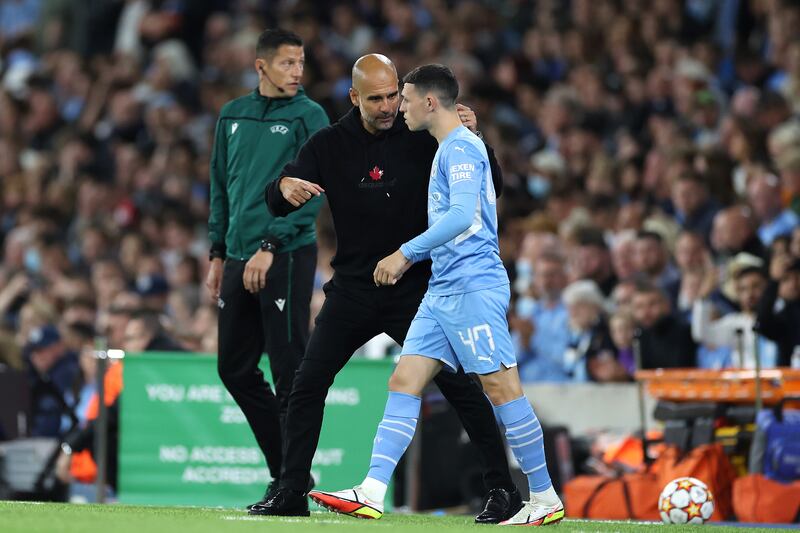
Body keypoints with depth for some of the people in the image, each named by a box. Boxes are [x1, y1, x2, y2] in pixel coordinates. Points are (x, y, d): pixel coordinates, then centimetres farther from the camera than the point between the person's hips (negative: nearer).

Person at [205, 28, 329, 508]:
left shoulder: (309, 116, -3)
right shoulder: (232, 116, 14)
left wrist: (270, 246, -17)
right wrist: (219, 254, 17)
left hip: (287, 256, -7)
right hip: (241, 260, 7)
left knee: (290, 372, -7)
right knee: (235, 368, 10)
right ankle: (285, 469, 20)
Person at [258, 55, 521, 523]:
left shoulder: (422, 141, -4)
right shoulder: (330, 146, 1)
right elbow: (278, 203, -3)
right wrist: (285, 187, -27)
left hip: (415, 289, -2)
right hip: (352, 289, 3)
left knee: (458, 383, -11)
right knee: (308, 384, 0)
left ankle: (503, 489, -4)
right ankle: (292, 493, 11)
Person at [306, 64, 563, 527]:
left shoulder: (462, 147, -10)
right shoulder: (452, 149, 20)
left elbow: (463, 215, -23)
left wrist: (406, 253, -22)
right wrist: (415, 258, 22)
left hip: (472, 286, -10)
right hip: (443, 290, 10)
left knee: (501, 386, -7)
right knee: (405, 383, 1)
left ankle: (546, 500, -1)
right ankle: (372, 494, -6)